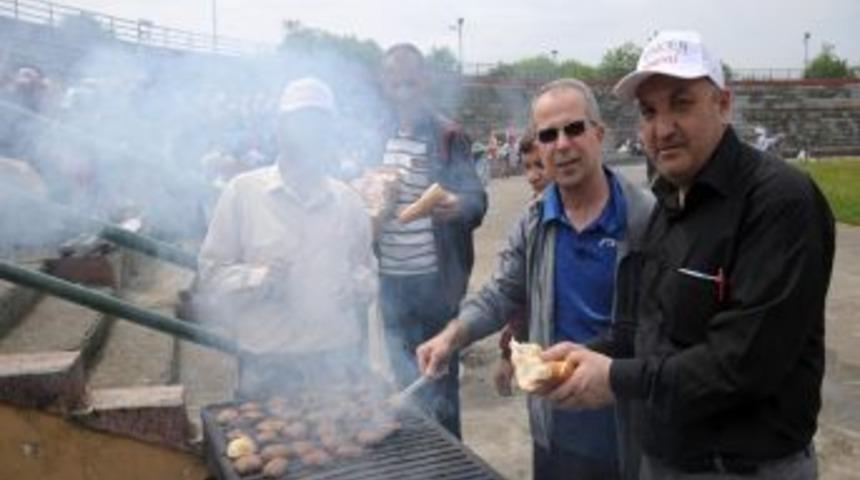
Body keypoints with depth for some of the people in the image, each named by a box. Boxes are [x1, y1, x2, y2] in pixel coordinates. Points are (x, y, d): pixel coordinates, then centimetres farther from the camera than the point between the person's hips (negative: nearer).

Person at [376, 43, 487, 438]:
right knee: (406, 377, 15)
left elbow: (476, 198, -15)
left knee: (440, 372, 9)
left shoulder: (447, 136, -8)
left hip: (435, 276, -5)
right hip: (391, 277, 5)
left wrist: (458, 206, -36)